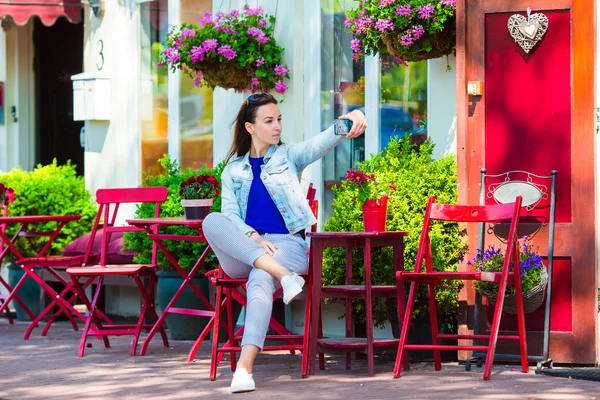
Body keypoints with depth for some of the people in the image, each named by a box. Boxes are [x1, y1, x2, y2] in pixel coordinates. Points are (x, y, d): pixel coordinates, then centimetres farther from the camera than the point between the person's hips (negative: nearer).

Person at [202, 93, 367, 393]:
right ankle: (283, 274, -38)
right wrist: (254, 238, -16)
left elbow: (321, 143, -7)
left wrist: (346, 123, -30)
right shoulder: (233, 169, 17)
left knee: (260, 281, -36)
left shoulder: (288, 156, 13)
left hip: (286, 243, -2)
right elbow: (229, 213, 4)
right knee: (212, 221, -30)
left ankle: (244, 367, -48)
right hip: (242, 250, 2)